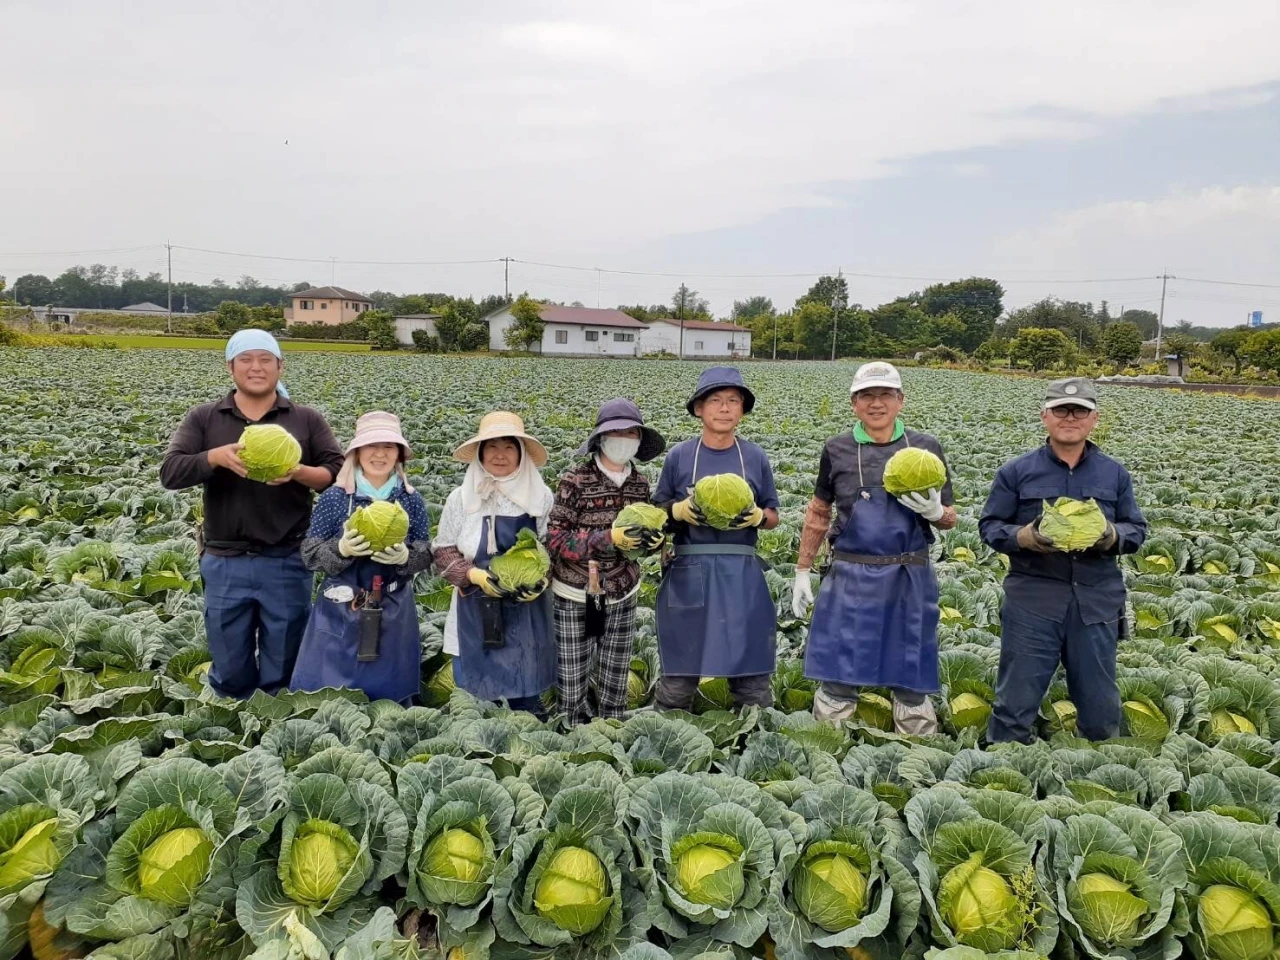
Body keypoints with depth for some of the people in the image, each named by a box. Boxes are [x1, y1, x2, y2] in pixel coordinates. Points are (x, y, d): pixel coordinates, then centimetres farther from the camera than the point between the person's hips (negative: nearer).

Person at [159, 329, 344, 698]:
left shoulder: (307, 420, 3)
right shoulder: (203, 419, 5)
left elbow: (340, 475, -1)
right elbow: (170, 473, -4)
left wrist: (299, 472, -21)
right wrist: (217, 456, -22)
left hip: (288, 562, -1)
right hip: (225, 563, 1)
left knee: (282, 674, 11)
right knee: (230, 672, 13)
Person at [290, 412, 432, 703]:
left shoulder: (411, 500, -1)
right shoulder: (334, 498, -6)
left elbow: (426, 555, 3)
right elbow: (309, 554, -4)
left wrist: (404, 557, -18)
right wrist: (341, 549, -22)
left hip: (393, 613, 1)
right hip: (341, 612, -1)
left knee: (389, 698, 11)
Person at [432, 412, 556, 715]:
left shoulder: (541, 497, -3)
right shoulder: (461, 498, -3)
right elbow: (443, 553, 2)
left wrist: (541, 578, -13)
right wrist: (475, 576, -15)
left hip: (527, 613, 0)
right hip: (476, 613, 0)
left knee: (526, 701, 8)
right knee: (477, 696, 9)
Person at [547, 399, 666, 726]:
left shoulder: (640, 483, 1)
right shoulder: (575, 480, -13)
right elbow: (555, 538, -16)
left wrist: (654, 540, -12)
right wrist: (609, 538, -26)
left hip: (623, 594, 4)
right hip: (576, 595, -4)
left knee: (616, 678, 15)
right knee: (573, 678, 7)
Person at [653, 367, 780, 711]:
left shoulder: (756, 458, 3)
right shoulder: (679, 456, 0)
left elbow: (773, 518, 10)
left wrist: (757, 516, -12)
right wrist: (680, 510, -13)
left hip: (741, 574, 1)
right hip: (689, 572, -1)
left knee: (751, 671, 6)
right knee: (679, 669, 7)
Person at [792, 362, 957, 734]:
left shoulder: (926, 448, 2)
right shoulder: (837, 450, 3)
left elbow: (949, 520, 9)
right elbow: (818, 514, 13)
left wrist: (934, 511, -15)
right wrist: (802, 570, 11)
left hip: (910, 579, 0)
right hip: (850, 579, 0)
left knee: (912, 682, 10)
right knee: (836, 679, 5)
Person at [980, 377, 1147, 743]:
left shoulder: (1115, 474, 8)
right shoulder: (1017, 472, 1)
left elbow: (1137, 530, 12)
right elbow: (990, 526, 2)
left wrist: (1112, 536, -11)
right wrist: (1025, 537, -18)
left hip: (1097, 602, 2)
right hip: (1033, 599, -2)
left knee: (1099, 704, 14)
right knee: (1016, 702, 4)